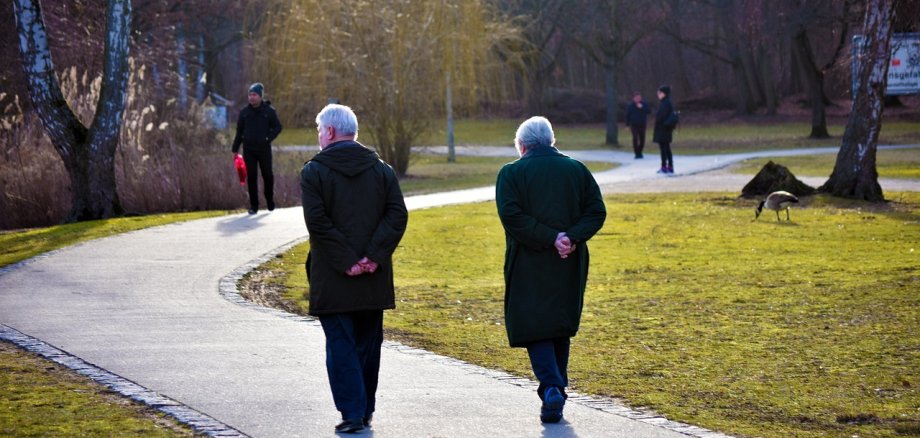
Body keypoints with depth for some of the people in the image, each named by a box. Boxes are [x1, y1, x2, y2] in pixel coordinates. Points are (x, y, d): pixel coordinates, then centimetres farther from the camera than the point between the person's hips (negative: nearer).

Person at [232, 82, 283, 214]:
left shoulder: (269, 110, 0)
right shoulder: (244, 112, 6)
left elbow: (278, 127, 5)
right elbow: (239, 131, 10)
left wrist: (268, 138, -10)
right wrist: (235, 149, 9)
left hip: (264, 149, -1)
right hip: (249, 149, 1)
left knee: (268, 175, 5)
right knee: (251, 177, -1)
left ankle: (270, 200, 27)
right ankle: (254, 205, 4)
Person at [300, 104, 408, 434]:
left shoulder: (314, 171, -5)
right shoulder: (381, 169, 6)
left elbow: (317, 221, -15)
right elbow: (397, 215, -3)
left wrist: (345, 261, -13)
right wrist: (374, 256, -8)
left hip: (332, 280, -4)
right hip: (374, 281, 4)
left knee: (340, 345, 0)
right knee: (368, 344, 14)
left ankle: (352, 413, -6)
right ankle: (366, 410, 20)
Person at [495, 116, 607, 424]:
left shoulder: (511, 173, -3)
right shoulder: (577, 170, 7)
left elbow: (511, 215, -15)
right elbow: (597, 212, -1)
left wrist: (550, 238, -15)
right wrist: (571, 238, -10)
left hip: (529, 265, -3)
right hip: (570, 266, 4)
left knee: (534, 328, 0)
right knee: (562, 328, 17)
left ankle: (551, 389, -18)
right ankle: (557, 390, 21)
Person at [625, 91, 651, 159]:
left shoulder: (644, 104, 0)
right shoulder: (631, 106, -3)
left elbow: (649, 111, -11)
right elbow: (627, 115, 1)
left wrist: (642, 107, -24)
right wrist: (628, 124, -1)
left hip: (642, 125, 2)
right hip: (634, 125, -2)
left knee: (642, 139, 6)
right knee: (635, 138, -12)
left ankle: (640, 152, 23)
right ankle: (637, 153, -6)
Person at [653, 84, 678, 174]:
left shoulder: (665, 103, -17)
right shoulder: (668, 103, 12)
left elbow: (661, 116, -21)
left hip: (662, 129, -10)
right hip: (667, 129, 10)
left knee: (663, 148, -6)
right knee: (667, 148, 13)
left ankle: (664, 167, -5)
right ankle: (670, 167, 15)